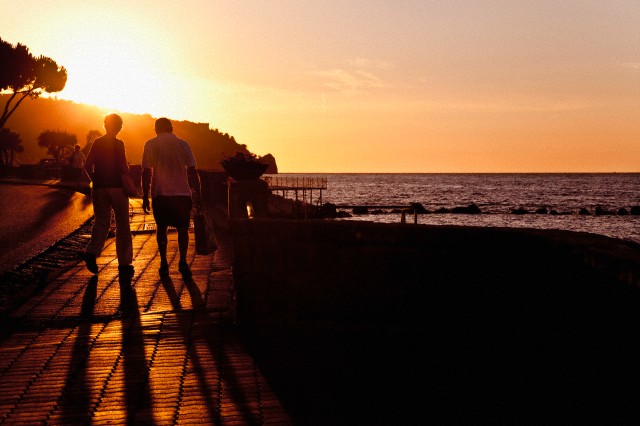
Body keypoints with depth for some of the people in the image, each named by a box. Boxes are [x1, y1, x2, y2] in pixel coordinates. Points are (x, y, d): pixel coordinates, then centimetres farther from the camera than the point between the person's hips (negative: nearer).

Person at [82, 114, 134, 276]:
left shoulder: (97, 143, 5)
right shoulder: (119, 144, -8)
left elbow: (88, 166, 3)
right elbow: (123, 168, -15)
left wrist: (96, 181, 14)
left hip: (99, 188, 4)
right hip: (117, 188, -4)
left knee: (101, 222, 14)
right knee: (122, 226, 5)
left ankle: (92, 252, -10)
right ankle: (124, 264, 8)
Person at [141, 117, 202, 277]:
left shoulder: (150, 145, 3)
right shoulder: (183, 144, 5)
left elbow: (146, 172, 0)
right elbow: (192, 171, 2)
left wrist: (145, 197, 4)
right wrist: (197, 194, 7)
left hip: (160, 193, 0)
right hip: (182, 192, 0)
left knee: (161, 228, 12)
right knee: (182, 228, 9)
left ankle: (164, 263, 8)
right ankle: (183, 262, -2)